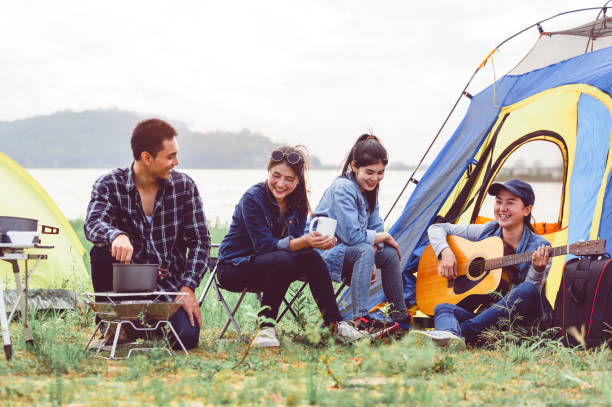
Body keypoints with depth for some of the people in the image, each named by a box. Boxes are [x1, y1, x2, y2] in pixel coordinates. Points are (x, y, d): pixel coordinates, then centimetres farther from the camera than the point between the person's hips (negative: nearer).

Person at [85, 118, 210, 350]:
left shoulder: (184, 186, -3)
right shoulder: (110, 185, -9)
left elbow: (200, 240, 0)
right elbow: (93, 224, -27)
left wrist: (187, 288, -11)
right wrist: (116, 235, -51)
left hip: (169, 284, 1)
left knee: (187, 337, -24)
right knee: (102, 252, -32)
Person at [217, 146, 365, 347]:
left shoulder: (296, 202, -1)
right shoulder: (252, 199, -21)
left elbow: (295, 242, -4)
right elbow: (264, 245, -24)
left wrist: (318, 242, -25)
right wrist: (303, 242, -36)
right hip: (234, 268, -6)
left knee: (313, 259, -18)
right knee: (282, 260, -33)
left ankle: (334, 322, -9)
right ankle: (266, 326, -24)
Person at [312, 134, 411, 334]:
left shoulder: (368, 189, 5)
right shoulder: (342, 189, -23)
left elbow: (376, 225, 6)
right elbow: (351, 235, -27)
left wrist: (372, 261, -10)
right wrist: (384, 237, -13)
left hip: (345, 249, 9)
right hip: (323, 255, -9)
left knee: (389, 253, 1)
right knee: (364, 250, -32)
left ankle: (399, 316, 10)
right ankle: (360, 319, -37)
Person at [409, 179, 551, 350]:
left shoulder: (540, 247, -3)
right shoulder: (486, 232, 7)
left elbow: (531, 291, -10)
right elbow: (437, 228, 15)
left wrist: (537, 271, -30)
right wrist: (445, 252, -4)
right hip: (482, 312, 3)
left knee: (528, 290, -35)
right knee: (443, 308, -24)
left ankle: (464, 332, -41)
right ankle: (450, 336, -63)